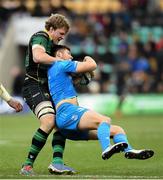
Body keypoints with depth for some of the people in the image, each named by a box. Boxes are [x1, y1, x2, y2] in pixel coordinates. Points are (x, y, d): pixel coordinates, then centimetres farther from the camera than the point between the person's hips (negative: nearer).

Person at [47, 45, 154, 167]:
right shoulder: (61, 64, 4)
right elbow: (92, 65, -1)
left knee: (117, 130, 2)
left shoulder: (51, 70, 31)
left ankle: (128, 150, -27)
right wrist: (88, 59, 21)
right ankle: (106, 149, -58)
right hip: (66, 111, -10)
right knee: (105, 120, -33)